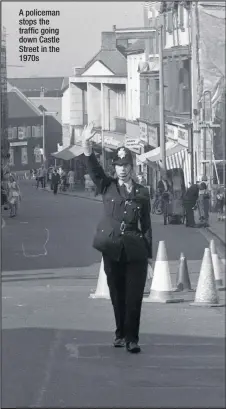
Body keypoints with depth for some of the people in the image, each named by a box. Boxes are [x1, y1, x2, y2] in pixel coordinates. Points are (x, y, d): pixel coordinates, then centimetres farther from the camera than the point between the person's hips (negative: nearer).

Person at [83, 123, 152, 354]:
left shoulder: (142, 192, 7)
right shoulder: (107, 187, 7)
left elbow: (146, 225, 9)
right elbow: (94, 168, -10)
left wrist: (149, 254, 6)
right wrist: (86, 145, -28)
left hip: (135, 250, -1)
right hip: (112, 249, 1)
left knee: (134, 297, -5)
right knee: (117, 295, 9)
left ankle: (132, 339, -1)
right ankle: (121, 334, 24)